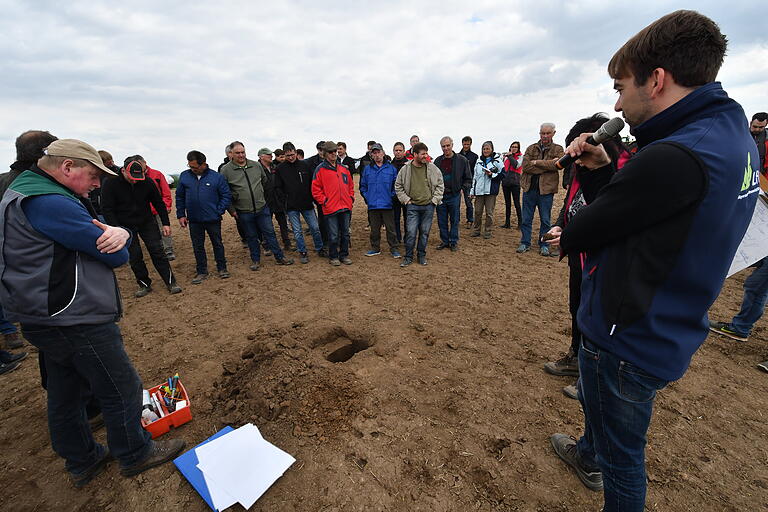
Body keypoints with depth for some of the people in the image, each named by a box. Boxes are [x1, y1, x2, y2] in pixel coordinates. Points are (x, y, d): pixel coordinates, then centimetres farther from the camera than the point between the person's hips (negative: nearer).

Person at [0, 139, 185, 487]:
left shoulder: (29, 192, 14)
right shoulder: (50, 203, -21)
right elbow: (118, 256, -21)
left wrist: (118, 232, -15)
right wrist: (111, 240, 1)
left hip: (53, 318, 11)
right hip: (75, 321, -11)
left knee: (65, 393, 21)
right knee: (121, 389, 5)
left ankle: (82, 463, 39)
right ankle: (135, 455, 24)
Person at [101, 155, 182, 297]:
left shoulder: (147, 182, -10)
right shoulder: (111, 183, -14)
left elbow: (159, 203, 1)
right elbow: (107, 209, -13)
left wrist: (166, 223, -1)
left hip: (147, 223, 1)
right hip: (125, 226, 0)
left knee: (157, 252, -1)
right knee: (134, 256, 3)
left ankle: (171, 282, 3)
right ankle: (144, 284, 16)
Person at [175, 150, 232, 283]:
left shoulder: (216, 177, -8)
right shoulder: (184, 176, 0)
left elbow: (226, 195, -3)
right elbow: (179, 197, 8)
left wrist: (219, 211, -9)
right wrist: (181, 215, 4)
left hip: (213, 219, -2)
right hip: (194, 220, 3)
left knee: (217, 243, 11)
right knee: (198, 246, 11)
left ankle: (222, 268, 27)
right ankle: (201, 271, 24)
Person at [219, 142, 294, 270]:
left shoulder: (256, 165, 3)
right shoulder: (225, 170, -5)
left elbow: (265, 181, 18)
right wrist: (231, 210, -4)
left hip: (262, 207, 2)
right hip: (244, 211, -2)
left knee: (270, 232, 7)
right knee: (251, 236, 11)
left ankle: (279, 257, 17)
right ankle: (255, 260, 27)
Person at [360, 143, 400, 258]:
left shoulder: (391, 168, 3)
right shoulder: (367, 169, 8)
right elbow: (363, 185, 13)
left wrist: (392, 196, -4)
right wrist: (366, 197, 4)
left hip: (387, 204, -2)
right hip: (372, 205, 2)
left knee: (390, 228, 1)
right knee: (374, 229, 11)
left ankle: (394, 249, 11)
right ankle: (375, 248, 24)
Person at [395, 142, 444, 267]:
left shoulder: (432, 168, 2)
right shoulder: (405, 169, -1)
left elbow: (440, 184, 10)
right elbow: (398, 186, 8)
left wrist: (435, 199, 2)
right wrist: (406, 200, 0)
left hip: (428, 206, 2)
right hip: (413, 206, -1)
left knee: (424, 232, 9)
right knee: (411, 232, -5)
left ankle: (421, 255, 25)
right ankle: (408, 257, 11)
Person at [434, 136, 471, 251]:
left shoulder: (462, 160, -1)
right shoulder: (438, 161, 5)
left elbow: (468, 178, 6)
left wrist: (462, 189, -4)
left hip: (454, 195, -2)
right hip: (440, 195, 2)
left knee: (454, 220, 6)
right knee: (442, 221, 8)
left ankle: (453, 242, 18)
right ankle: (444, 241, 22)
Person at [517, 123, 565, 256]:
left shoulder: (557, 149, 7)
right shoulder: (531, 148, 9)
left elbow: (557, 164, -12)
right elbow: (525, 165, -7)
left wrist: (536, 162, -10)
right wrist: (546, 167, -12)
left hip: (546, 189, -1)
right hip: (529, 188, 1)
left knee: (545, 220, 6)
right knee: (526, 219, 6)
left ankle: (544, 245, 18)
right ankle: (525, 243, 17)